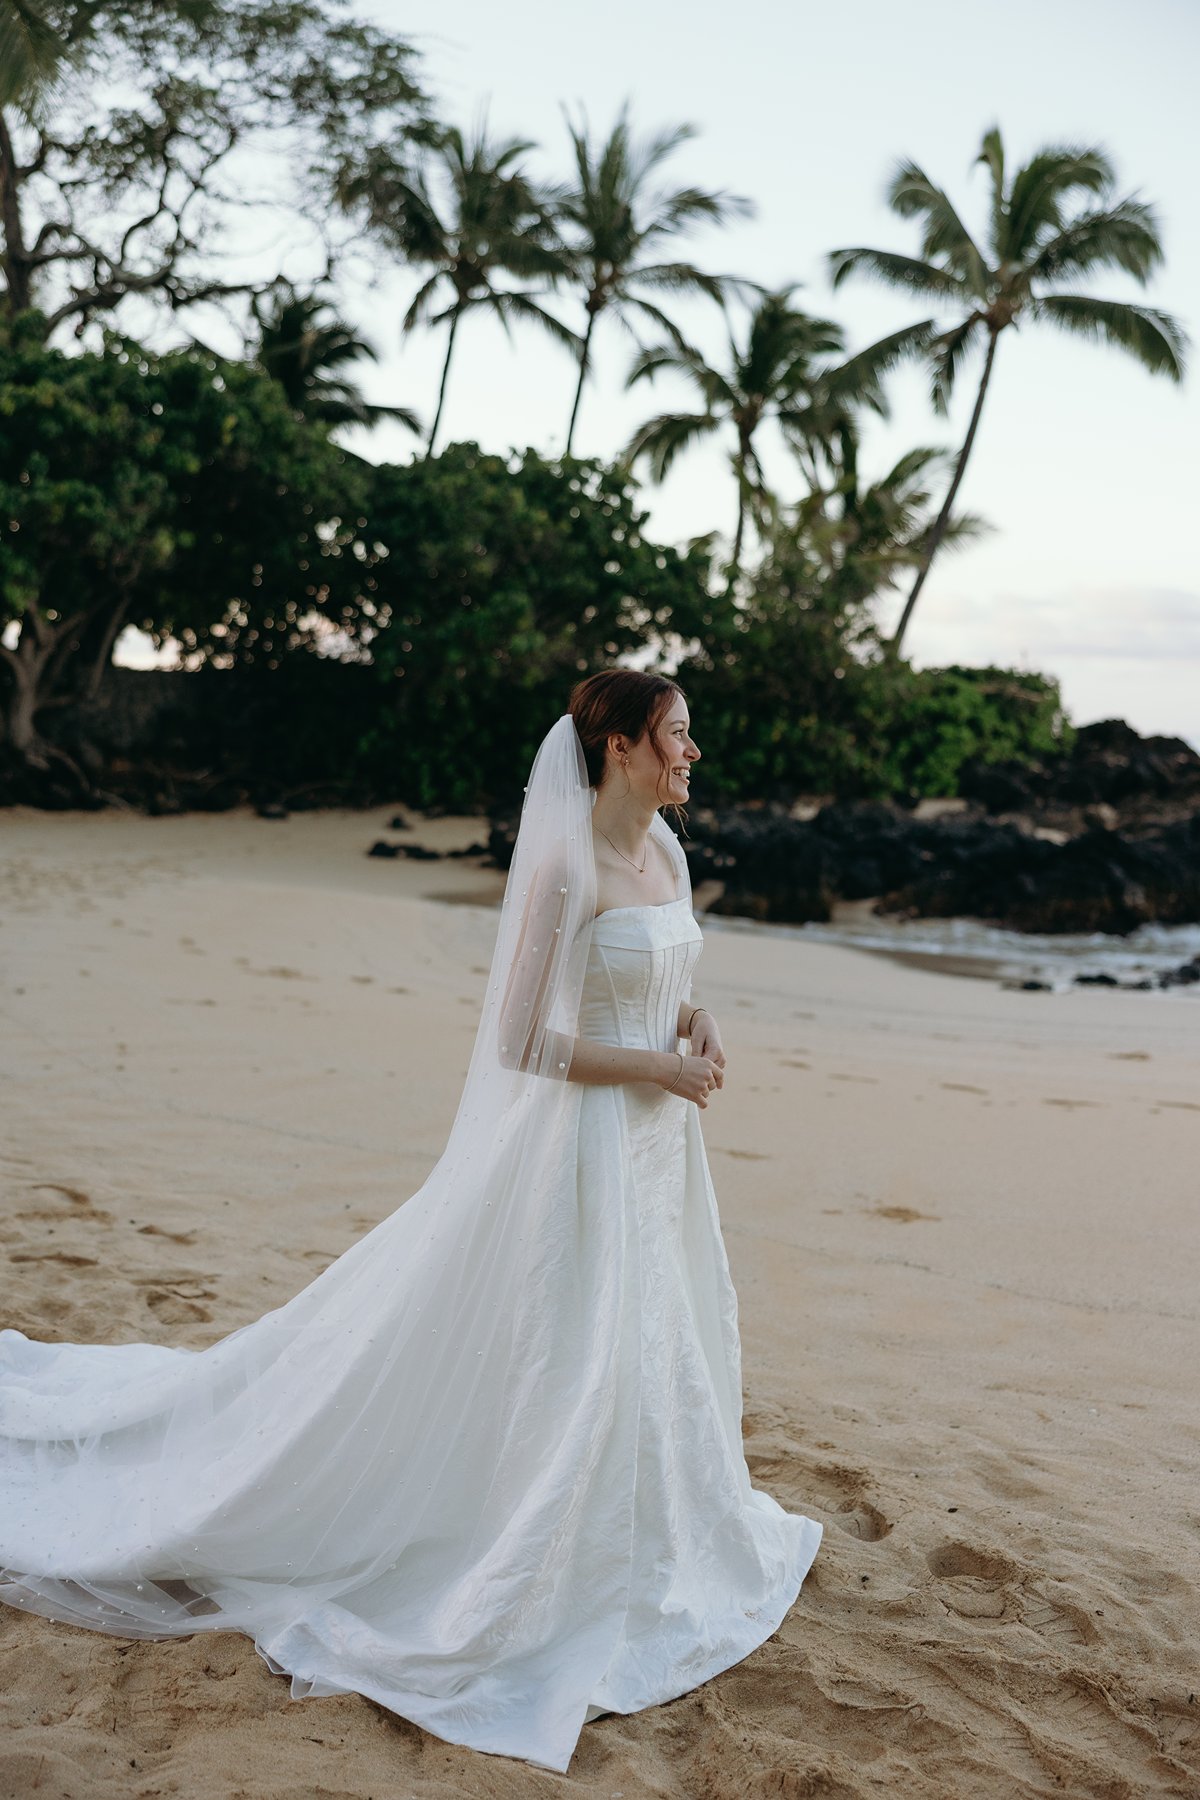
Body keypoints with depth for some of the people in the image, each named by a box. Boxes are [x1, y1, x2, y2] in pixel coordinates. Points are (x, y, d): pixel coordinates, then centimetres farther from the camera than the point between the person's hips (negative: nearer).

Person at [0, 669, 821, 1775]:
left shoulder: (664, 849, 7)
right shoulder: (566, 866, -20)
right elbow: (522, 1040, -21)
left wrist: (695, 1021, 0)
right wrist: (657, 1066, -17)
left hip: (656, 1142, 9)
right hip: (579, 1143, -9)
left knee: (651, 1342, 19)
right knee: (572, 1358, 1)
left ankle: (640, 1545, 40)